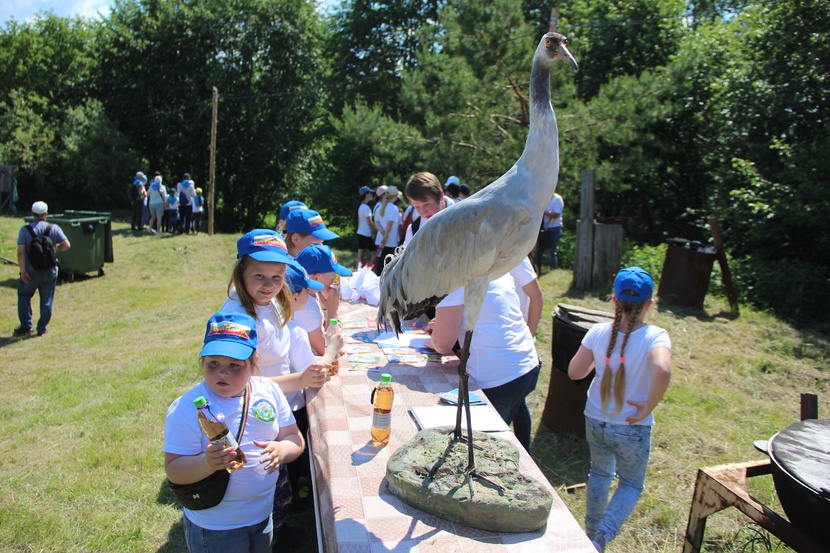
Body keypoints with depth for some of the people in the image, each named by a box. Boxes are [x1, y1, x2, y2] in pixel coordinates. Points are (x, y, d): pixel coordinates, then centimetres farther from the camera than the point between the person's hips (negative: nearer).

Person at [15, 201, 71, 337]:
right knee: (46, 301, 9)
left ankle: (26, 326, 14)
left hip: (31, 271, -1)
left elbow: (20, 252, -13)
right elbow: (66, 245, -10)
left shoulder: (25, 229, -6)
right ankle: (42, 329, 12)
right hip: (50, 272, 1)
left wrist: (23, 271, -10)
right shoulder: (54, 228, -3)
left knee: (24, 296, 18)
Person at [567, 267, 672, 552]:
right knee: (631, 484, 21)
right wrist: (648, 407, -24)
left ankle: (592, 530, 40)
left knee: (600, 473, 28)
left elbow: (574, 372, -3)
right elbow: (662, 371, -39)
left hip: (595, 421, 3)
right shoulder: (654, 336, -19)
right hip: (632, 429, -3)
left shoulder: (599, 332, -10)